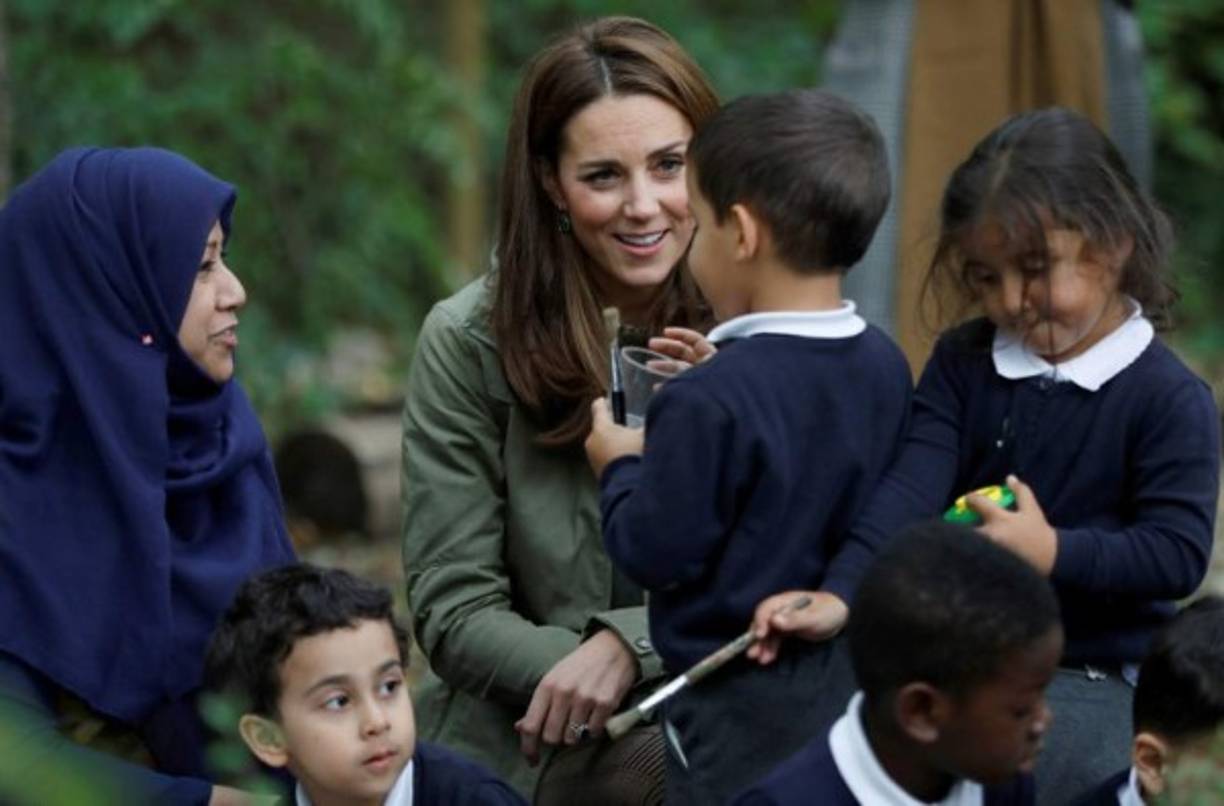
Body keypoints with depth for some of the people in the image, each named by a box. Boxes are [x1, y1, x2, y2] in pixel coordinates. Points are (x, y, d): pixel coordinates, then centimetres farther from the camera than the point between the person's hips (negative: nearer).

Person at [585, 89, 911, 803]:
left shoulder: (711, 402, -23)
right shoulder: (884, 367, 0)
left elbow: (656, 554, -16)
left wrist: (621, 467, 2)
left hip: (743, 711, -7)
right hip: (852, 684, 7)